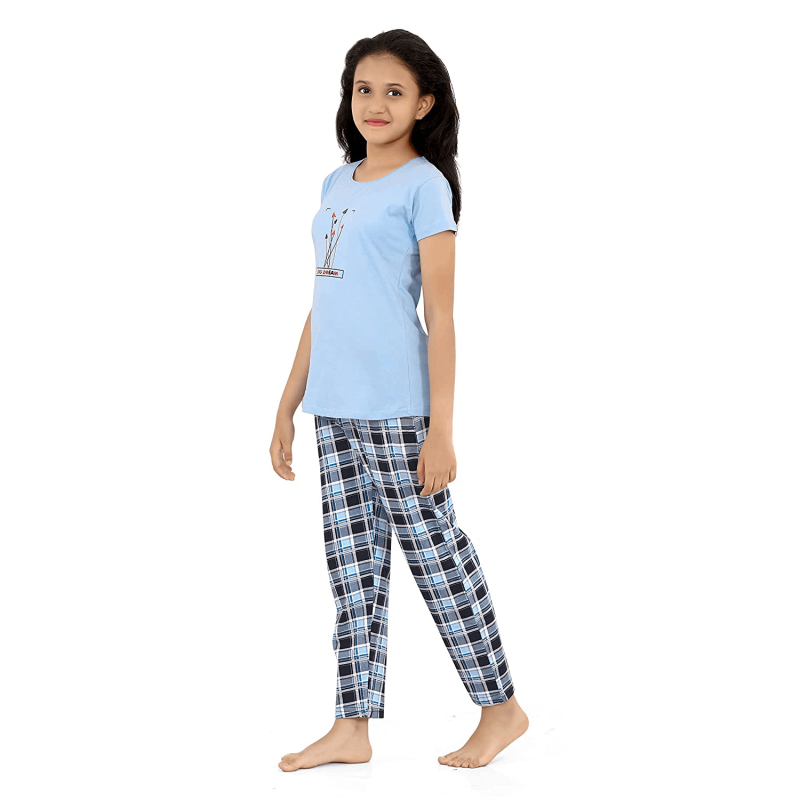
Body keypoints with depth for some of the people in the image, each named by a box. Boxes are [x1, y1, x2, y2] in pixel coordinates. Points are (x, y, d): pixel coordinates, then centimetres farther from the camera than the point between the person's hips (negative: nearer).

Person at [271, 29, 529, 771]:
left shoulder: (424, 184, -5)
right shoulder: (336, 183, 15)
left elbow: (440, 314, -10)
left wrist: (441, 428, -14)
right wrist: (288, 406, 16)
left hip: (395, 407, -7)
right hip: (334, 407, 7)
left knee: (434, 553, 2)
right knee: (353, 563, 10)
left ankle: (501, 705, 16)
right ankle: (352, 727, 16)